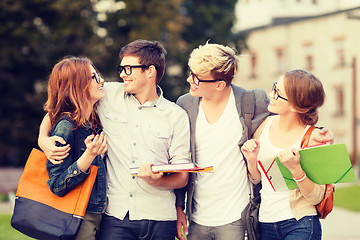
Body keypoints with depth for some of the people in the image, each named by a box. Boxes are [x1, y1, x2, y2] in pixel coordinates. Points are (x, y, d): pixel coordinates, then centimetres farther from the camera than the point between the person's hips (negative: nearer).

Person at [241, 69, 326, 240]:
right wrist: (252, 160, -9)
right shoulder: (265, 125, 1)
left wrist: (296, 169, -27)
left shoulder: (314, 138, -13)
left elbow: (316, 198, -13)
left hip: (300, 226, -5)